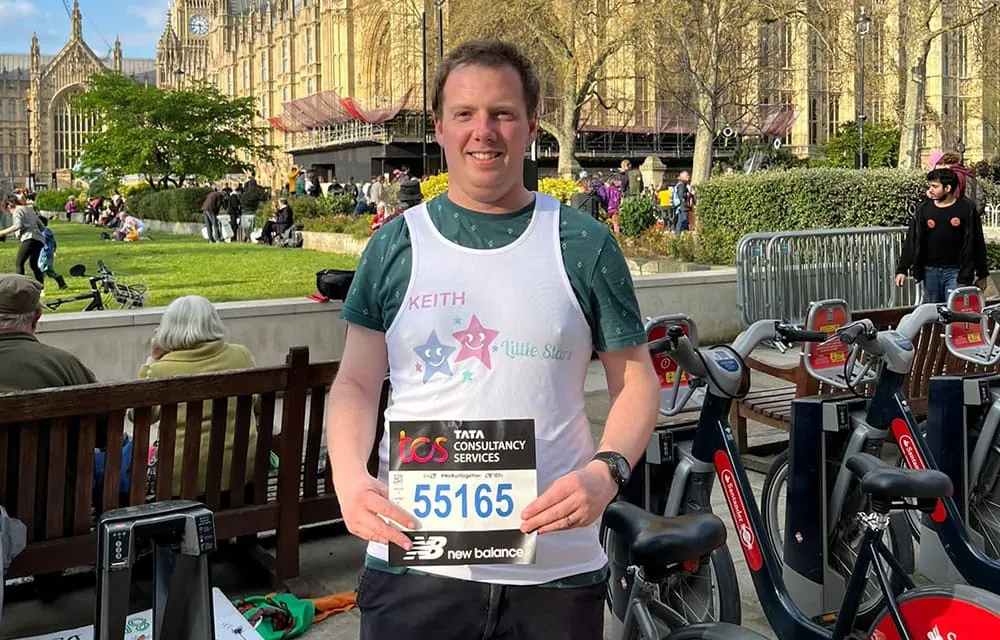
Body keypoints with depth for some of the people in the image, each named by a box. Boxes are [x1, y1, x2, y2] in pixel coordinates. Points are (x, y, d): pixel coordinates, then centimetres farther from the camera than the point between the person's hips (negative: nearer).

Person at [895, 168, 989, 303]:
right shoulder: (924, 209, 3)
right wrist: (902, 270, -1)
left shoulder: (966, 208, -3)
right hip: (930, 272, 3)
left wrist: (981, 275, 2)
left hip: (956, 272, -3)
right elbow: (911, 241, 5)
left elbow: (976, 243, 1)